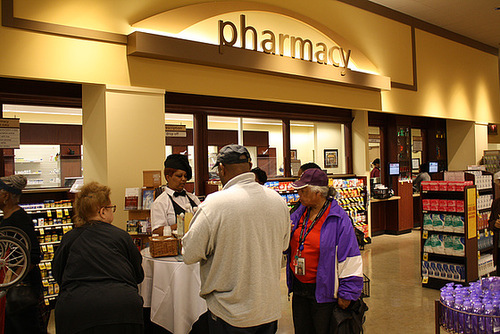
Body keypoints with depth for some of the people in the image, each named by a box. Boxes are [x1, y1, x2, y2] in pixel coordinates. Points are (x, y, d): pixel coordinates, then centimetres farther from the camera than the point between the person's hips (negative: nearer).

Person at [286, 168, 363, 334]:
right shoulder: (300, 213, 5)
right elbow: (288, 247, 15)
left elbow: (350, 259, -15)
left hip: (324, 294, -6)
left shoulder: (338, 218, -16)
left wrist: (346, 294, -14)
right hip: (299, 291, 6)